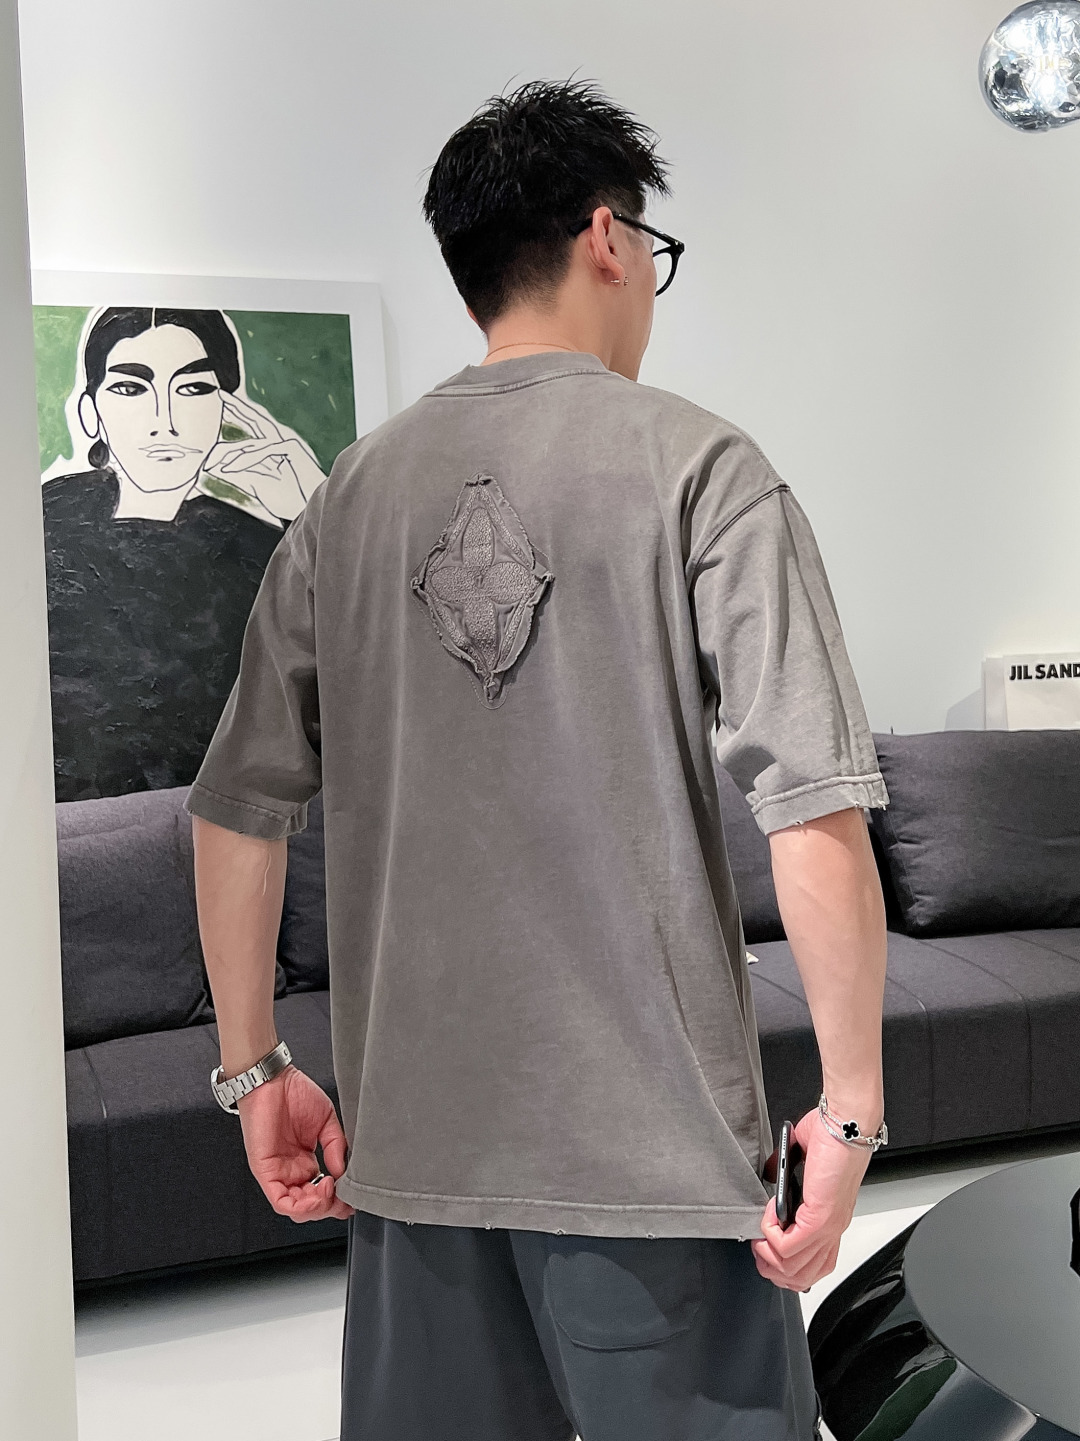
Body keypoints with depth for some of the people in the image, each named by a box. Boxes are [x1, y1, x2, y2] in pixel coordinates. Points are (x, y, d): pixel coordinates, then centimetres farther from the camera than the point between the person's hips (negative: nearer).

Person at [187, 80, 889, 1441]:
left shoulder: (347, 497, 5)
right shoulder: (695, 468, -8)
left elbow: (234, 812, 6)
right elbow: (817, 815, -16)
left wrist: (254, 1068, 15)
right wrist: (851, 1110, -7)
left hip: (409, 1130, 5)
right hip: (652, 1135, -4)